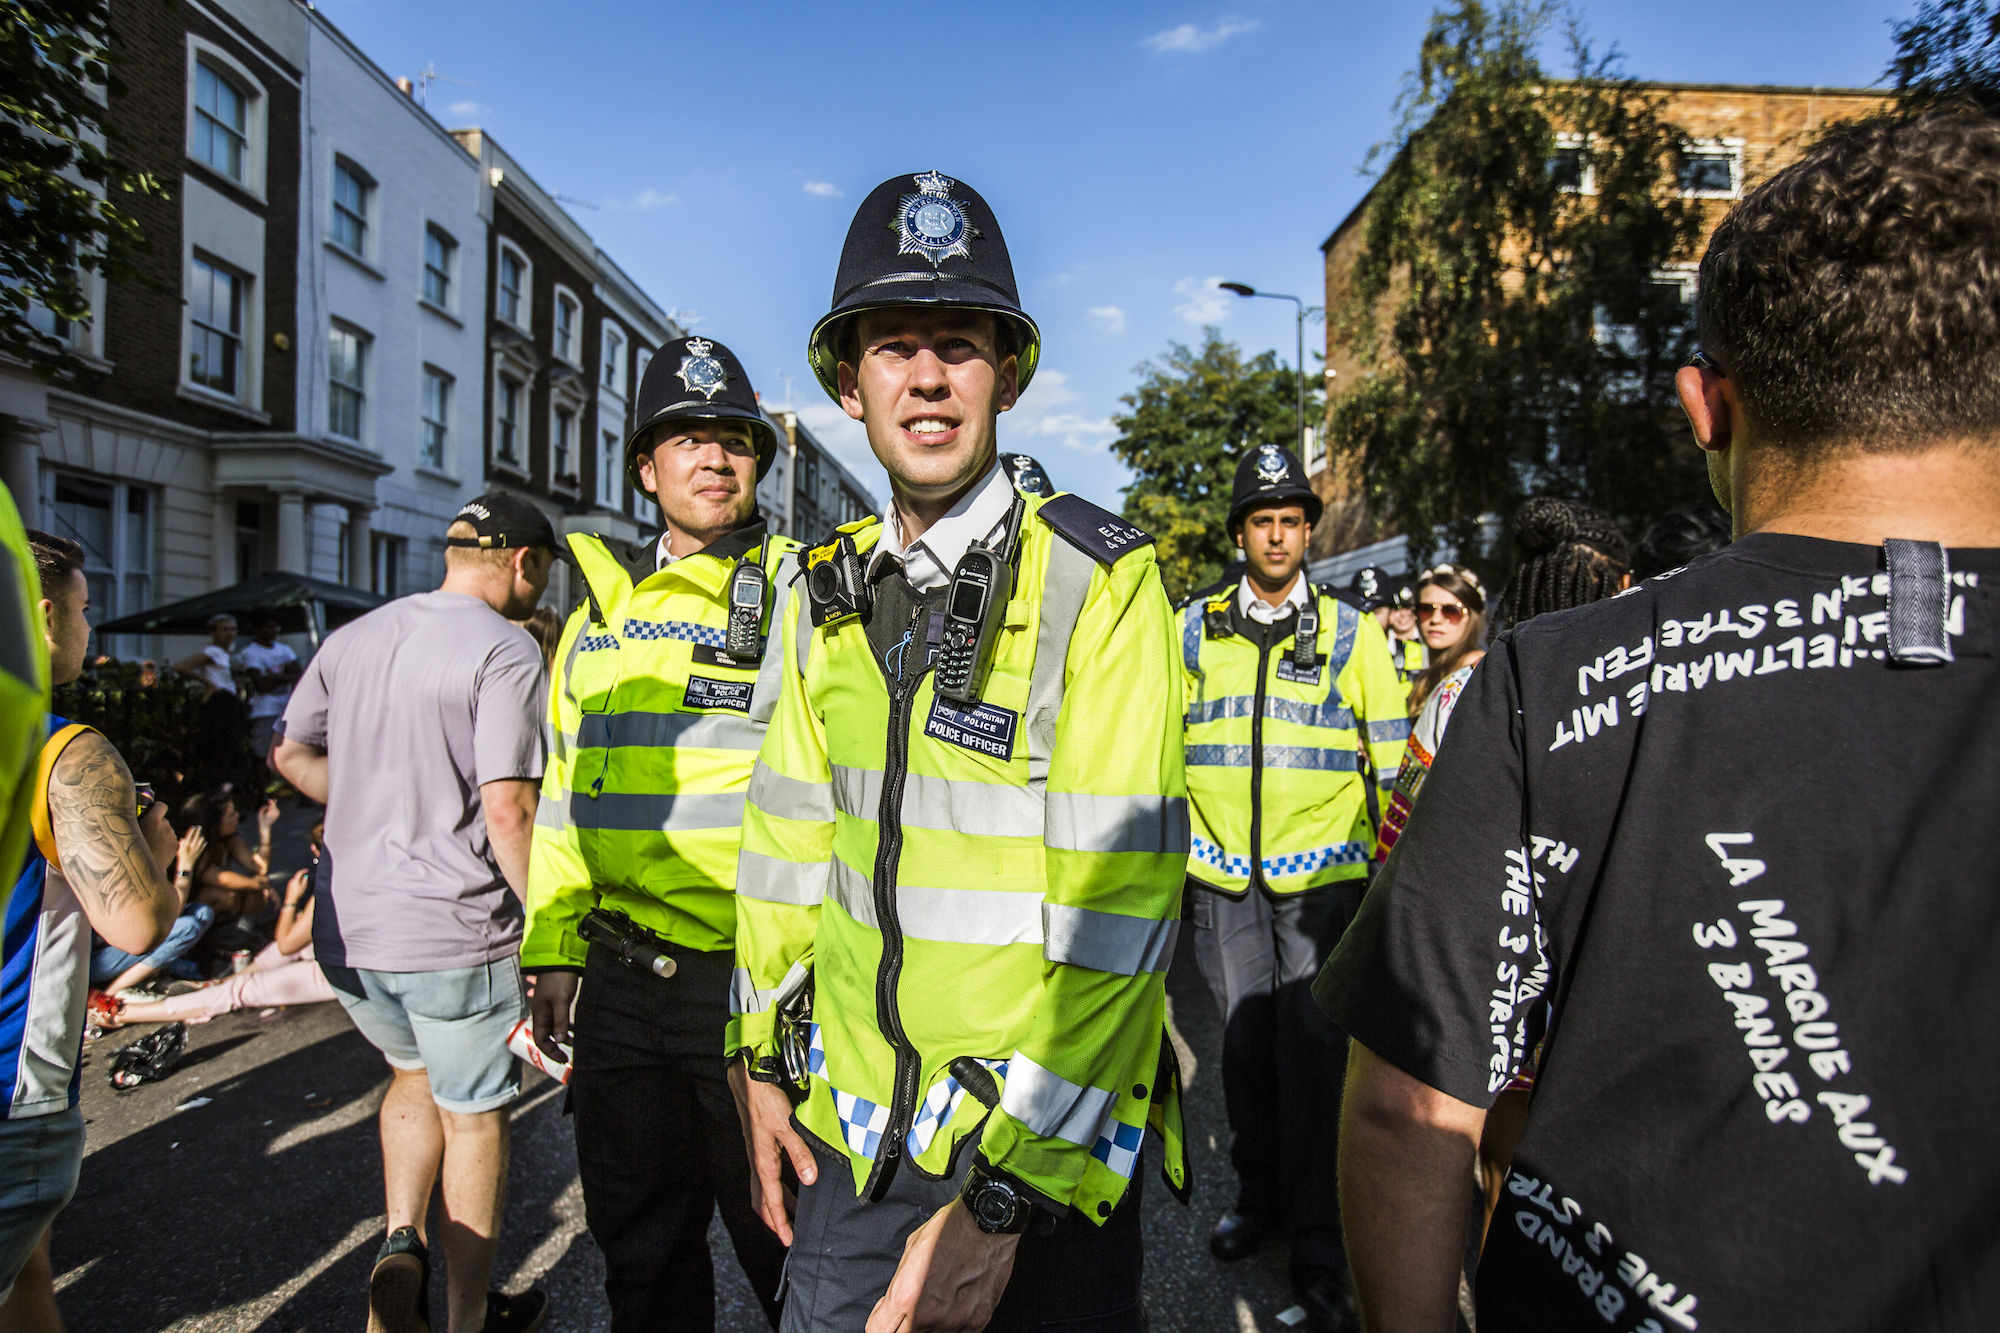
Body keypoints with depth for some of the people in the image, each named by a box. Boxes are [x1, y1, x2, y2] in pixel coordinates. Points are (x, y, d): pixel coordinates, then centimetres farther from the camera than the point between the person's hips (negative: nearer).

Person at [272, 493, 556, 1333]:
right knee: (474, 1114, 13)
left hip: (346, 929, 6)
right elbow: (507, 809, -21)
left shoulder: (353, 638, 7)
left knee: (414, 1070, 30)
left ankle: (401, 1242, 18)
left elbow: (290, 754, 16)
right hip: (455, 933, -6)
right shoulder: (507, 652, -15)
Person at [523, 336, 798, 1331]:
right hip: (622, 982, 6)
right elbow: (565, 794, 17)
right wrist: (551, 948, 14)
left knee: (781, 1237, 11)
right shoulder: (601, 612, 11)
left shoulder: (806, 597, -6)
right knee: (638, 1238, 21)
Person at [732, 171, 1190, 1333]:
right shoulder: (829, 593, 3)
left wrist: (1001, 1197, -20)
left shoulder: (1100, 582, -16)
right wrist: (765, 1054, 11)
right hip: (849, 1134, 5)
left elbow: (1112, 911, -20)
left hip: (1042, 1151, -5)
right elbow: (792, 833, 10)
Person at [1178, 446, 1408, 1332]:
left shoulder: (1351, 630, 2)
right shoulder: (1195, 627, 7)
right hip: (1222, 874, 2)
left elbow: (1391, 755, 6)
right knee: (1244, 1042, 12)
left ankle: (1318, 1245, 13)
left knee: (1311, 1050, -2)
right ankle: (1259, 1194, 33)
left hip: (1322, 873, -2)